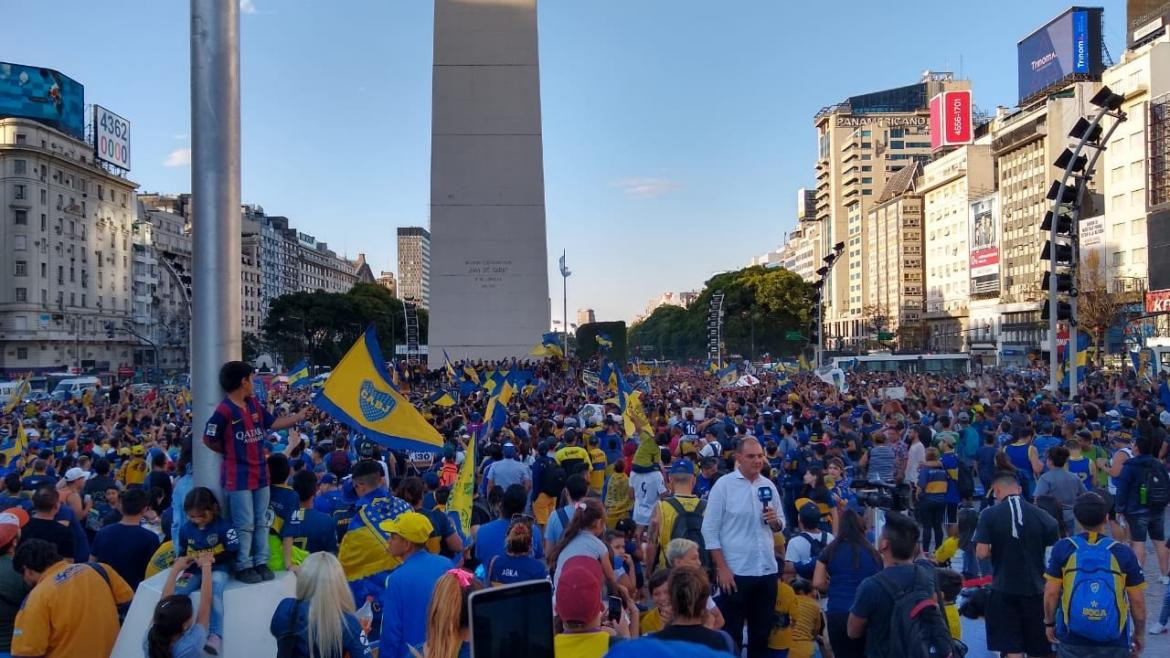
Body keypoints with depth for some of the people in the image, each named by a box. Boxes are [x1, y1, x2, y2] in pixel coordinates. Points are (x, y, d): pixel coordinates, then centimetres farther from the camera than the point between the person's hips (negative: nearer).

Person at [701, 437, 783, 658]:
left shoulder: (769, 486, 7)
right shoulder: (723, 485, -8)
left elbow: (780, 525, 16)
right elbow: (710, 530, -9)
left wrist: (775, 521, -8)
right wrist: (722, 568, -13)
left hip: (767, 570, 5)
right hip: (735, 572, -5)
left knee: (762, 632, 14)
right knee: (732, 633, 4)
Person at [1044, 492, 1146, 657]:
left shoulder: (1063, 548, -9)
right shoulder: (1124, 553, -9)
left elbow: (1051, 593, -6)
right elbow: (1137, 601, -3)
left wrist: (1049, 622, 9)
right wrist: (1139, 633, 13)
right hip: (1114, 643, 0)